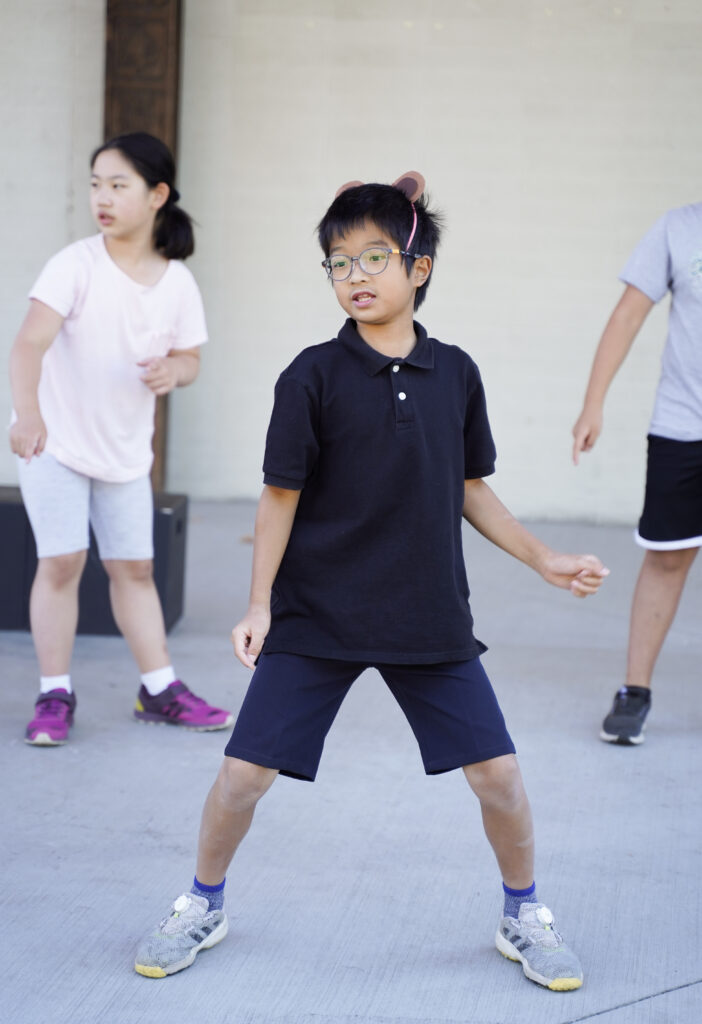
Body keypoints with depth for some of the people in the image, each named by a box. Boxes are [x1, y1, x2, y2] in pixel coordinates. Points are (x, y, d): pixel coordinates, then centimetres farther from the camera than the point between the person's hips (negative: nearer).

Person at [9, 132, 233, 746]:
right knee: (62, 561, -10)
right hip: (55, 439, -4)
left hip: (126, 451, 4)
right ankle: (55, 696, 2)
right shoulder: (77, 265, -17)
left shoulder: (177, 282, -4)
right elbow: (31, 341, -28)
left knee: (134, 566, 11)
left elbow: (189, 357, 6)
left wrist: (172, 371, -20)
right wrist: (28, 412, -44)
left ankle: (160, 690, 22)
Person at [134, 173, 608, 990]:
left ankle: (524, 918, 25)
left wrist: (544, 561, 8)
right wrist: (259, 607, -8)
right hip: (315, 617, -2)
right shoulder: (314, 377, -8)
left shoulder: (454, 374, 1)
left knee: (498, 774, 0)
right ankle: (202, 907, 24)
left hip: (430, 617, 2)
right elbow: (281, 496, -4)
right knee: (243, 772, -3)